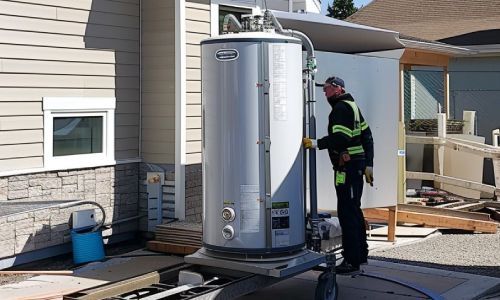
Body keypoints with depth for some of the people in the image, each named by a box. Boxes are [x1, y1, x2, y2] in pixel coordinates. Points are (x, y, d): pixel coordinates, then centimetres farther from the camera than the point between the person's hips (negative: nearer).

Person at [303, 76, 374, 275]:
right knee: (354, 210, 19)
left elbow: (340, 138, -25)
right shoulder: (351, 105, 19)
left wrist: (317, 144, -22)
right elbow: (366, 136, 20)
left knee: (347, 212, -9)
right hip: (357, 164, 11)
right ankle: (361, 254, 29)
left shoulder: (341, 108, -13)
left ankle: (352, 261, -9)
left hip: (347, 166, -11)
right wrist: (368, 164, 20)